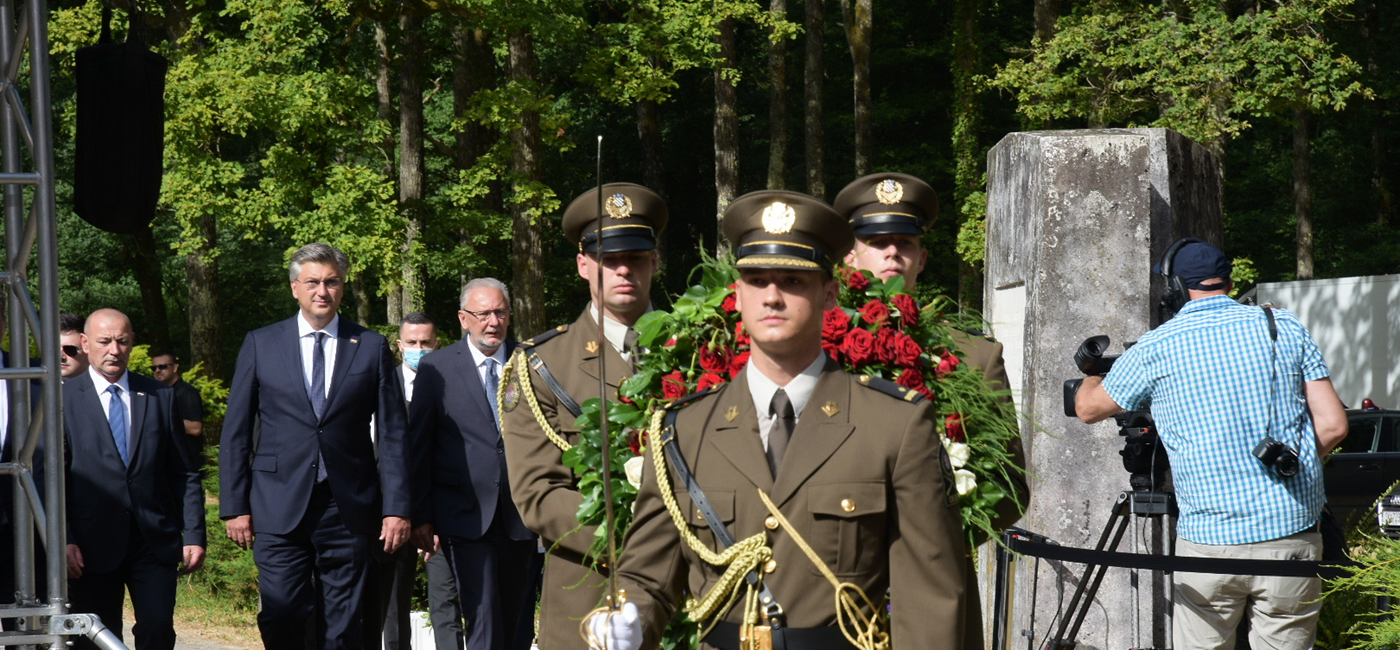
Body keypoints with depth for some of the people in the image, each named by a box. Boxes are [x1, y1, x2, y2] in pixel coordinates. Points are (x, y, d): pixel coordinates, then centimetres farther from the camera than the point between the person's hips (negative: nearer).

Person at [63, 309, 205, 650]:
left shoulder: (161, 397, 11)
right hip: (92, 545, -1)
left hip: (155, 542, 2)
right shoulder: (63, 400, 3)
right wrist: (63, 541, -9)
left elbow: (185, 474, 11)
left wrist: (194, 534, 3)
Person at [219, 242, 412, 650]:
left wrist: (397, 508, -1)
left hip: (348, 507, 0)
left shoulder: (371, 347, 7)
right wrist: (234, 506, 2)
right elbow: (236, 432, 8)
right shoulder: (260, 345, 8)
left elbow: (393, 434, 6)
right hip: (280, 507, 0)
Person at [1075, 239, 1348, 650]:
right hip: (1293, 538, 1)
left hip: (1208, 540, -1)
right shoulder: (1286, 328, 5)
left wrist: (1092, 373, 41)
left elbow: (1088, 408, 19)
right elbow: (1332, 426, 2)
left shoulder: (1155, 349, 1)